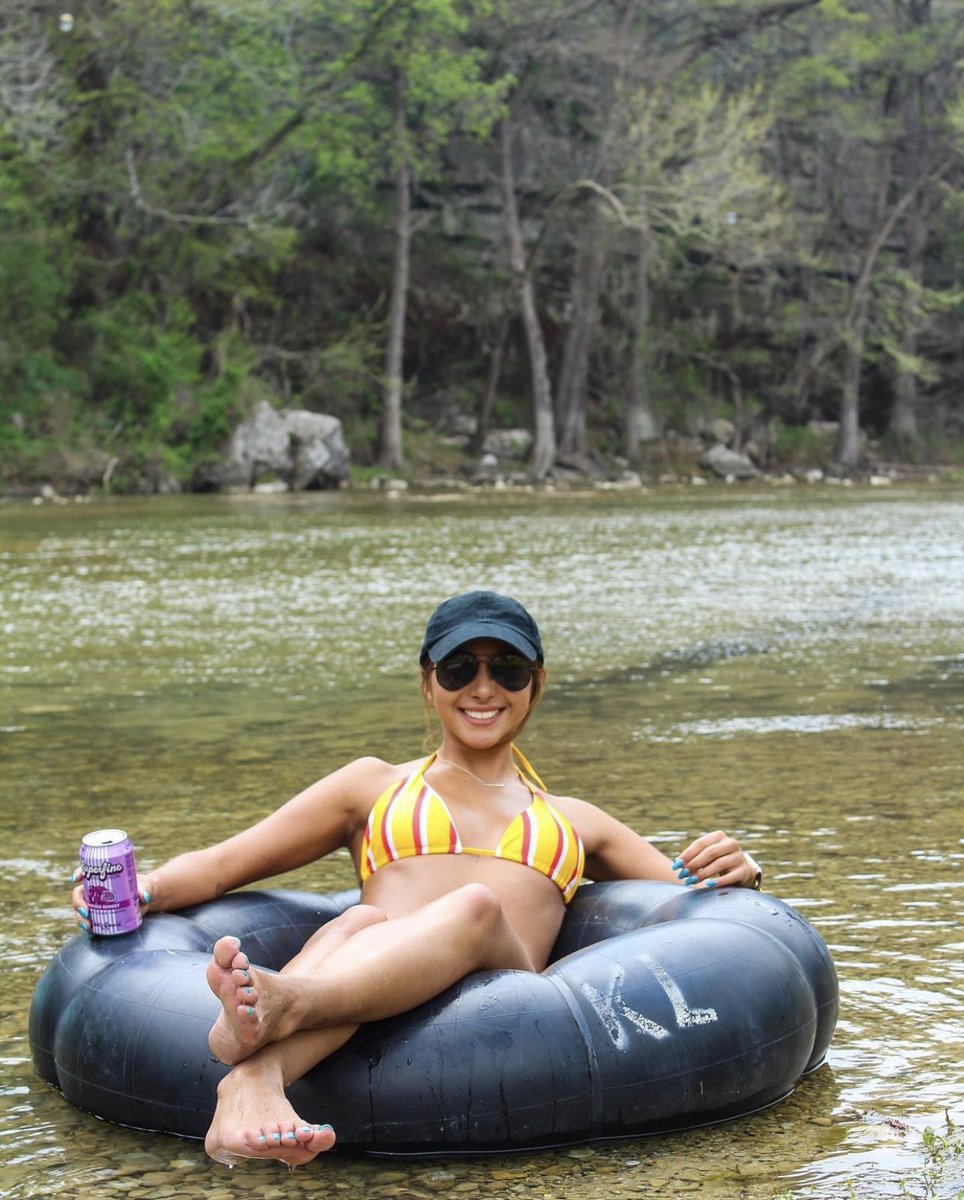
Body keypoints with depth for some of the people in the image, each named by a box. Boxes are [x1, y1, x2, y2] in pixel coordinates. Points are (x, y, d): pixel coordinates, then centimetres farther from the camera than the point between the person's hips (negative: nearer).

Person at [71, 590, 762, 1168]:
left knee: (476, 907, -35)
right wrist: (140, 890, 3)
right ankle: (253, 1085, -66)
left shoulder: (574, 822, 35)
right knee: (360, 923, -36)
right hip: (370, 994, 0)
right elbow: (222, 864, 23)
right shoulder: (375, 785, 31)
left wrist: (732, 873, 10)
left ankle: (278, 1008, -63)